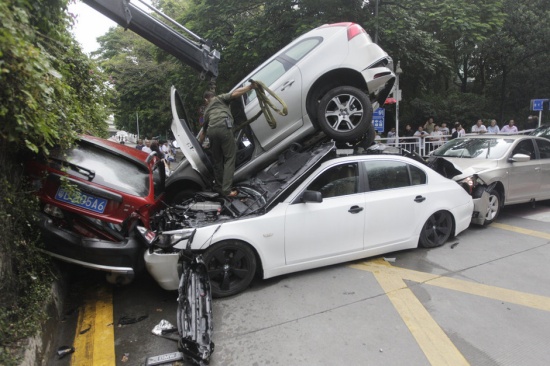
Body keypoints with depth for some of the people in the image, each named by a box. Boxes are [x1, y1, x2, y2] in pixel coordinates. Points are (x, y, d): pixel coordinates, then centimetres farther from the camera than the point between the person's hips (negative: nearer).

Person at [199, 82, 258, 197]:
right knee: (229, 158, -3)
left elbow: (204, 129, 42)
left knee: (217, 160, 17)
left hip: (211, 131, 5)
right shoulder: (220, 98, 26)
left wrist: (199, 144, 55)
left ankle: (218, 187, 25)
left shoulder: (207, 110, 36)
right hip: (223, 128, -5)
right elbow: (234, 94, 5)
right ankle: (226, 190, -10)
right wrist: (250, 86, 1)